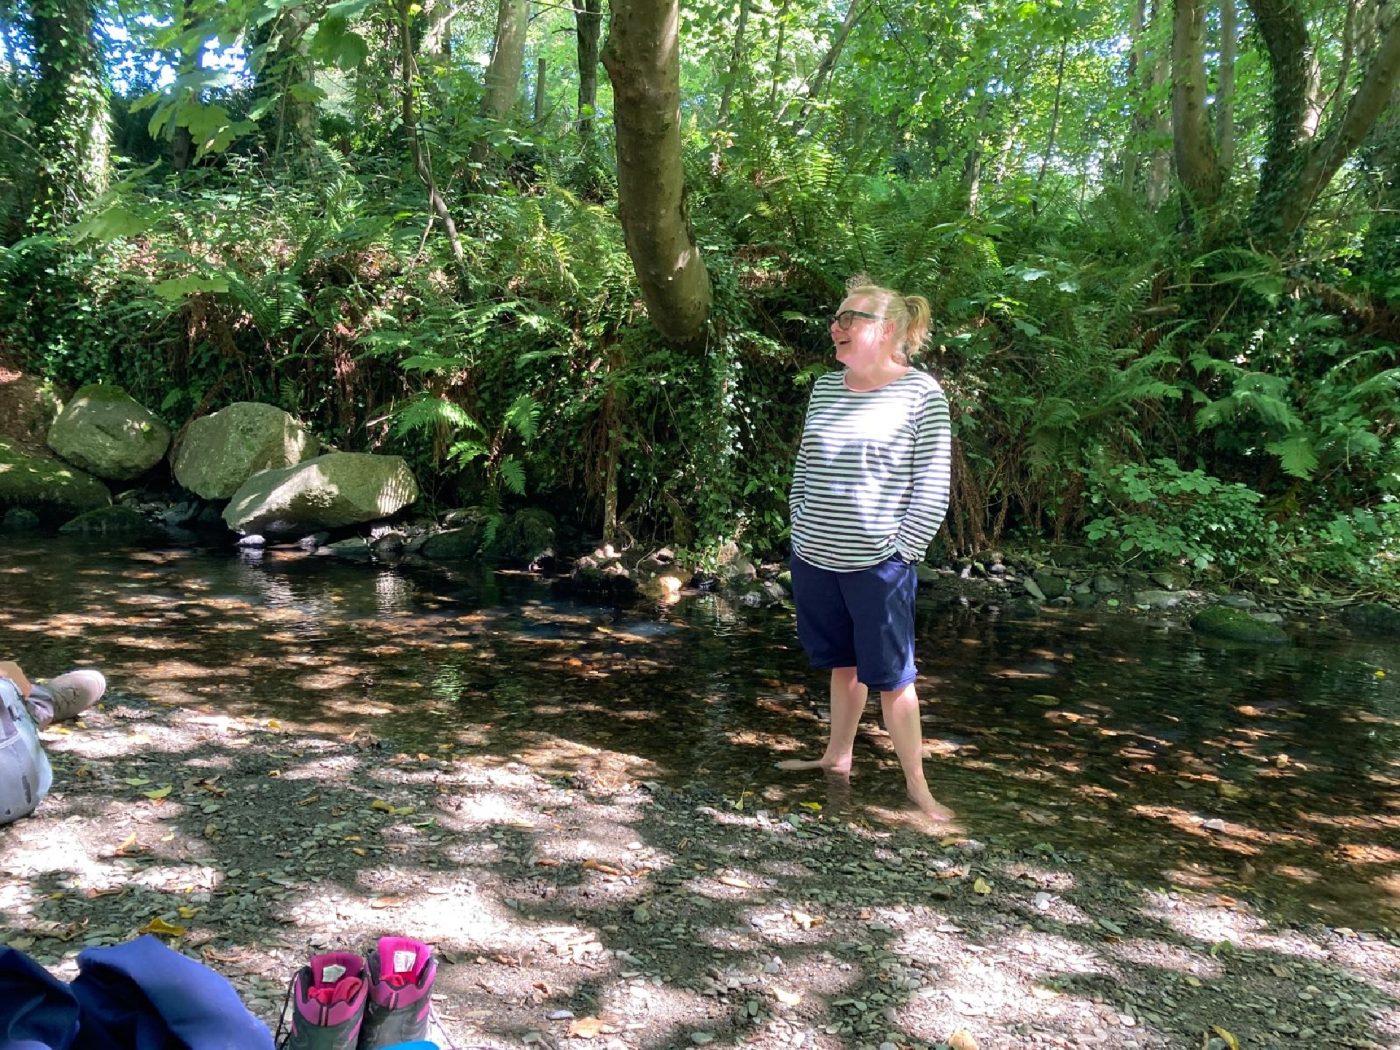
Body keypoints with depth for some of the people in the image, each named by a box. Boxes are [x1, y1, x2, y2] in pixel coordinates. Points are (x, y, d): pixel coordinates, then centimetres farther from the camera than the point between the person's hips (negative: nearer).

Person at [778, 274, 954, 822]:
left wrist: (899, 552, -11)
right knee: (842, 663, 18)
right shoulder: (825, 388, 8)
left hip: (878, 564, -5)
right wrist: (800, 528, 9)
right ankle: (837, 757, 33)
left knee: (890, 676, 1)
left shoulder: (921, 392, -8)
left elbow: (932, 488, -8)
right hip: (814, 558, 5)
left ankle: (916, 786, 13)